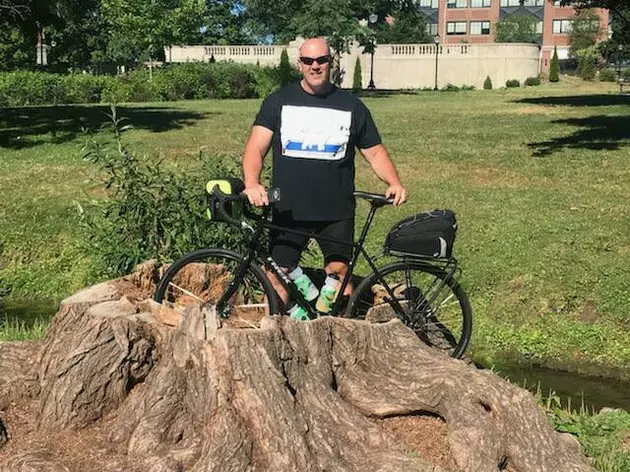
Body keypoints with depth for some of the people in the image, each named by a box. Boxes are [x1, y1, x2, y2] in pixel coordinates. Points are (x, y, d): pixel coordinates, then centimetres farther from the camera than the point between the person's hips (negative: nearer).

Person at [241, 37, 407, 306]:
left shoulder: (352, 107, 8)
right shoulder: (278, 102, 5)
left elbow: (374, 152, 11)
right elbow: (256, 147, -3)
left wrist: (394, 183, -8)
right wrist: (252, 183, -22)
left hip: (337, 213, 0)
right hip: (288, 211, 0)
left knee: (339, 272, 2)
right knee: (277, 276, 0)